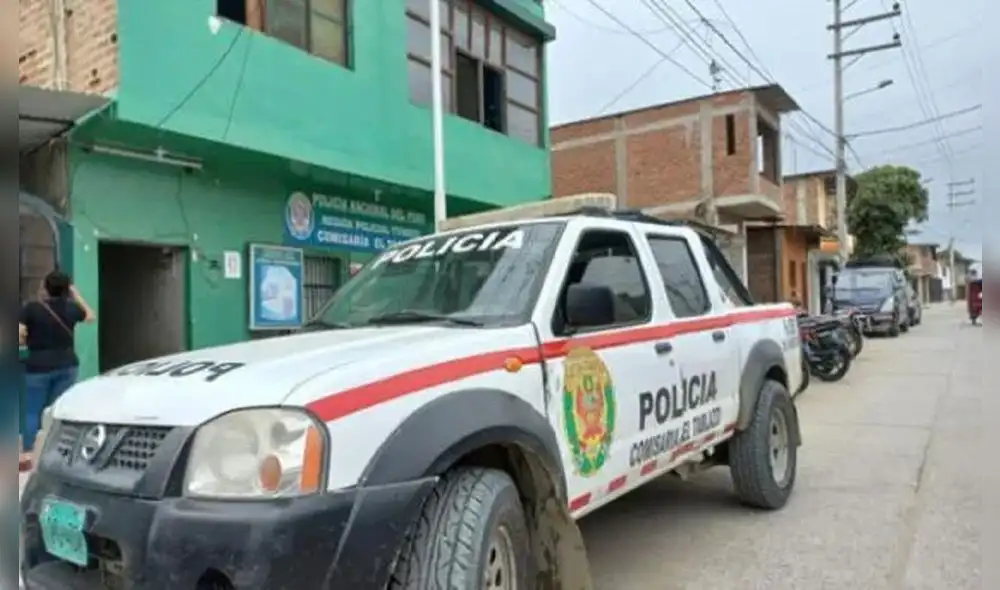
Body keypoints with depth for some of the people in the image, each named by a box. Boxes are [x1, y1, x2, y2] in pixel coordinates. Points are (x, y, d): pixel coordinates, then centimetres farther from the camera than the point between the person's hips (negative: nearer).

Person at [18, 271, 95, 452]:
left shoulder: (31, 308, -10)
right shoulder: (71, 308, 0)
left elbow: (19, 336, -14)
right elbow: (91, 316, 19)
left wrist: (28, 342, 8)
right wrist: (77, 295, 20)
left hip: (38, 367, -3)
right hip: (66, 365, 3)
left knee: (32, 413, 7)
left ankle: (28, 452, 7)